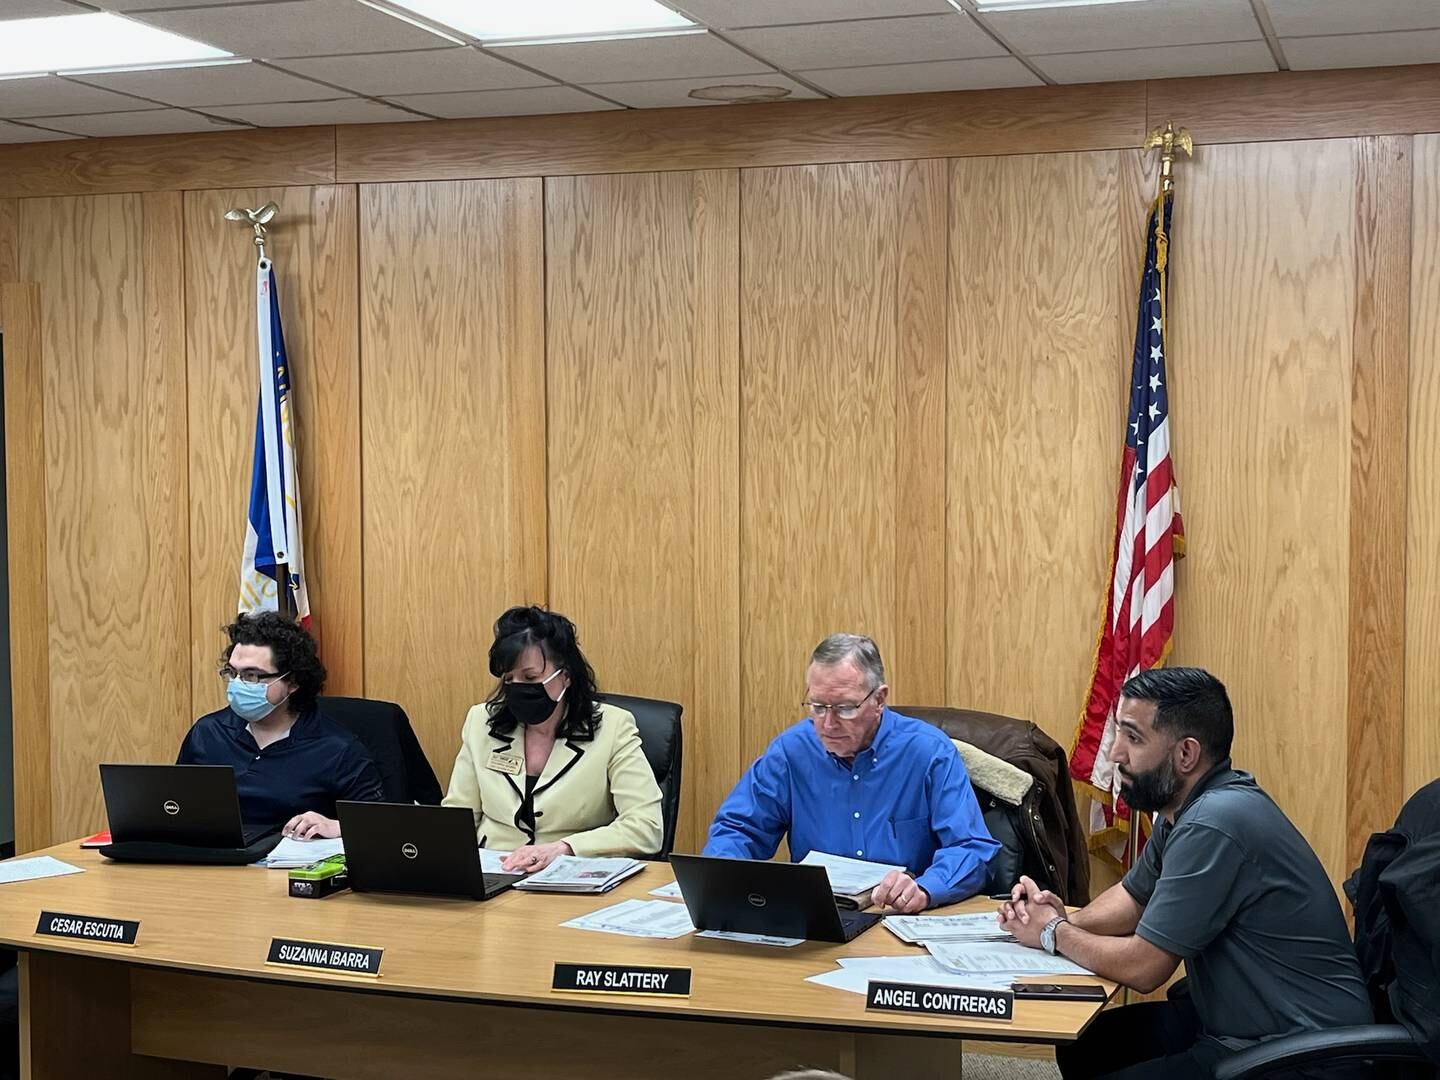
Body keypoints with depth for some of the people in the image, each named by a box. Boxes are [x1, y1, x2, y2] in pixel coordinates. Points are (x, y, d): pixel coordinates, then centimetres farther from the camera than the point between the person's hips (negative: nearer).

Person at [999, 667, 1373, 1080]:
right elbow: (1134, 896, 20)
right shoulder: (1184, 806, 4)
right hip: (1239, 1019, 9)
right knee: (1082, 1045, 12)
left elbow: (1141, 967, -20)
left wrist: (1053, 934, -4)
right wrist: (1065, 920, 1)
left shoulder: (1212, 825, -26)